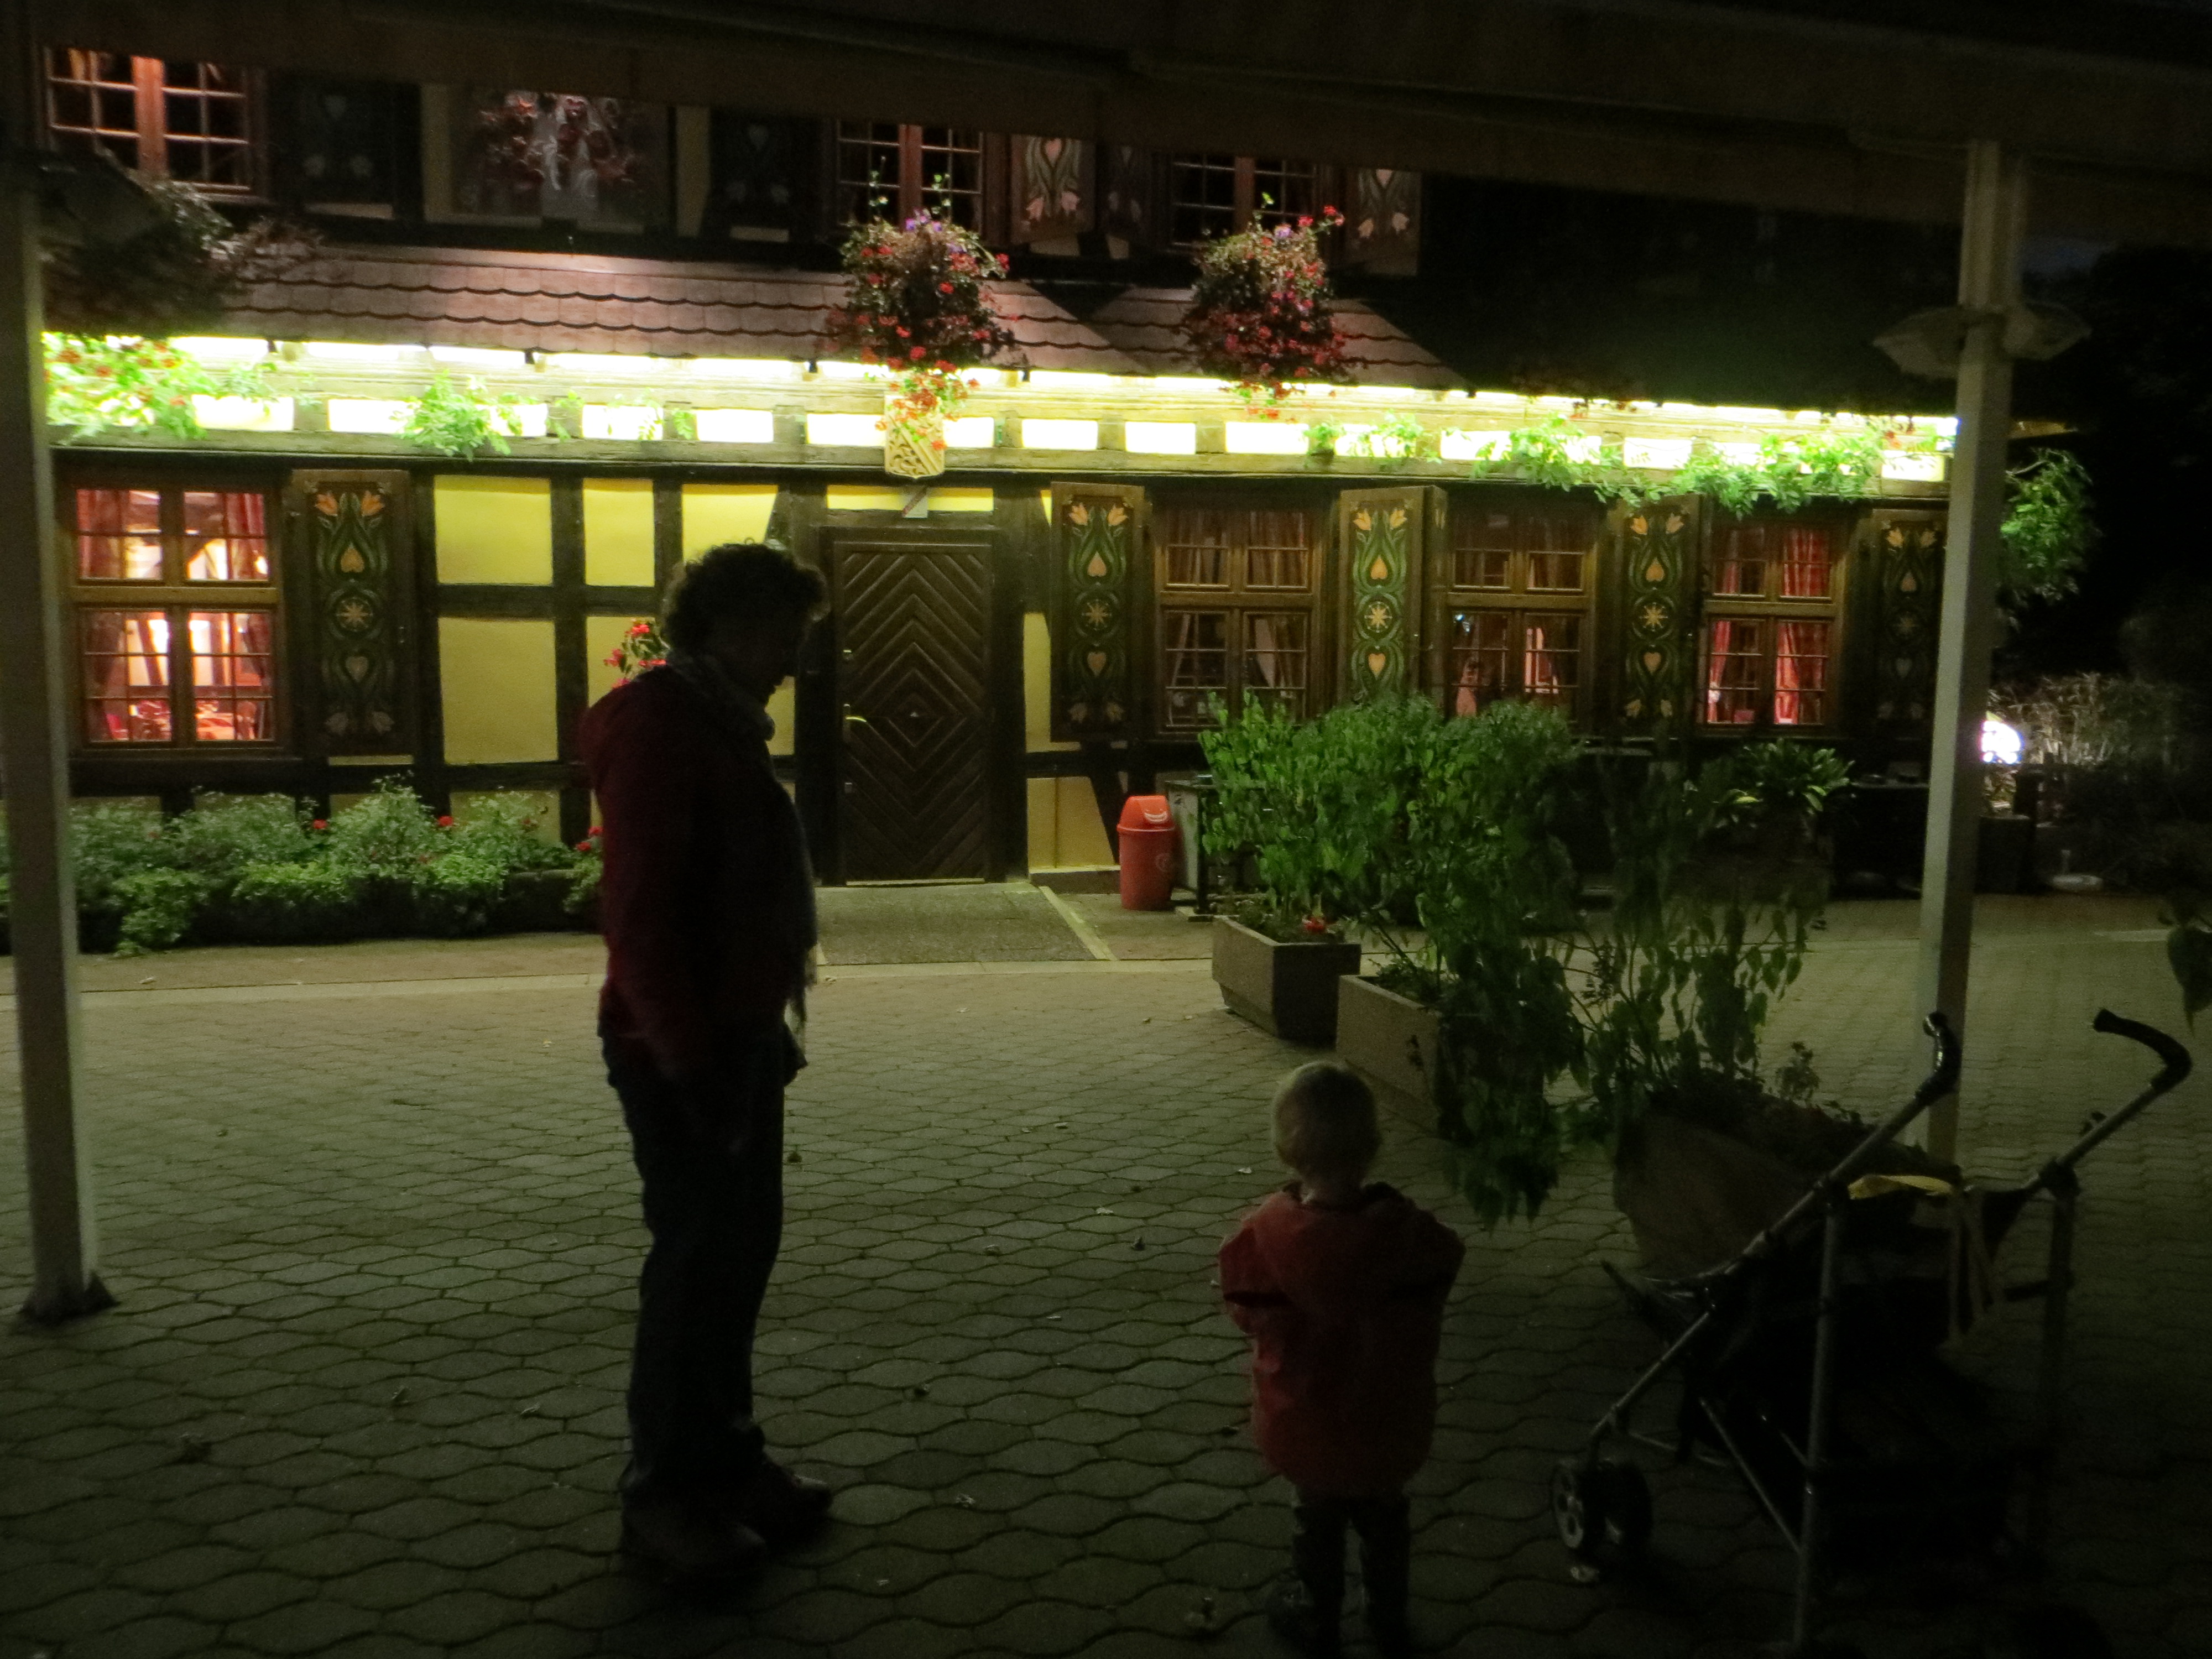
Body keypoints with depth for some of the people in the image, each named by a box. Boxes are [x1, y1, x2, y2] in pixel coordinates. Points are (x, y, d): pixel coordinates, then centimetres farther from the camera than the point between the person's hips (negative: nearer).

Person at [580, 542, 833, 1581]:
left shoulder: (723, 723, 13)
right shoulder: (657, 724, -16)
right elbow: (640, 908, -22)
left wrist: (765, 1026, 17)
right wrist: (687, 1052, -23)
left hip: (740, 1034, 9)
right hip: (681, 1048, -9)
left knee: (742, 1241, 15)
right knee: (698, 1254, -2)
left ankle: (724, 1455, 29)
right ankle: (663, 1493, 13)